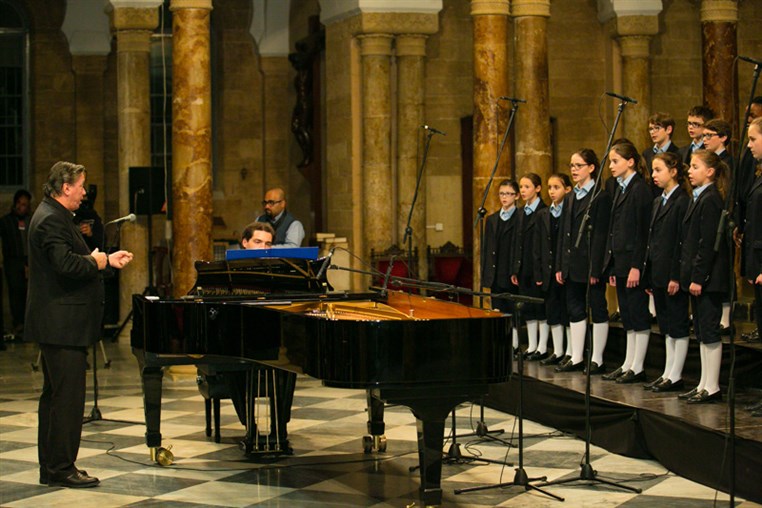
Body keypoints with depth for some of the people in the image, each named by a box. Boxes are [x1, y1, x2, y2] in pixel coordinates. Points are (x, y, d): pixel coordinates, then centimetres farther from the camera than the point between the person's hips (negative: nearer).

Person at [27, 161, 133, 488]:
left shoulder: (54, 216, 17)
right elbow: (67, 265, -29)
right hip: (63, 324, -12)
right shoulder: (52, 219, -17)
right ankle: (61, 469, -4)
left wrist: (108, 260, 14)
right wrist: (95, 262, -12)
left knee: (54, 396, 14)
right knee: (68, 397, -8)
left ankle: (51, 467, 21)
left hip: (56, 324, 12)